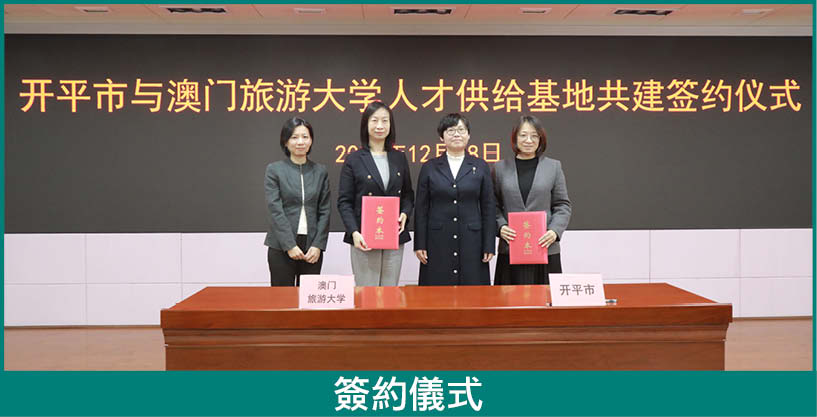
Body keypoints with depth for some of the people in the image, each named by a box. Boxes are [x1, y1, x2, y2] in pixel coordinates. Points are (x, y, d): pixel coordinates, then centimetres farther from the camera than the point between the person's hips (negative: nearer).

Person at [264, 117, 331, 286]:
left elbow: (325, 211, 6)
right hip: (281, 247, -2)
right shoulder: (274, 170, 1)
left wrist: (318, 245, -4)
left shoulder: (320, 171, 9)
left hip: (312, 247, 2)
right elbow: (275, 210, -6)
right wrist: (290, 245, -12)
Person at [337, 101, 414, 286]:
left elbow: (408, 194, 16)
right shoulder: (354, 160, 0)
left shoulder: (399, 158, 11)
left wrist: (405, 214, -5)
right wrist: (354, 232, -15)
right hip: (365, 238, -3)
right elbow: (344, 201, -3)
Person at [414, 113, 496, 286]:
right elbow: (421, 209, 5)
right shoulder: (429, 168, 7)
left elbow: (489, 208, 5)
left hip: (471, 242, 0)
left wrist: (489, 246, -1)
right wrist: (420, 245, -1)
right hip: (438, 243, 0)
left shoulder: (480, 167, 7)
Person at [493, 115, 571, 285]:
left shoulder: (554, 166, 8)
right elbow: (494, 206, 9)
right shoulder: (500, 168, 8)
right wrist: (501, 226, -8)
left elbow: (563, 205, 7)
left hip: (545, 248, 0)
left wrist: (555, 231, -8)